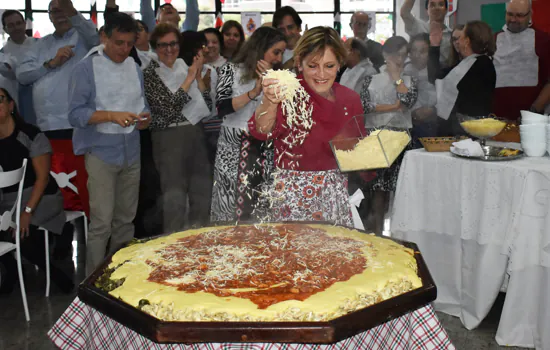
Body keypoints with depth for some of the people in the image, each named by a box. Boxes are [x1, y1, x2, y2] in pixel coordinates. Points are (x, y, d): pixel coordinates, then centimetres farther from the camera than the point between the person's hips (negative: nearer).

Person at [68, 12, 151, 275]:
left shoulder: (135, 68, 11)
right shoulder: (87, 68, -6)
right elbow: (75, 113, -11)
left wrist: (144, 118, -6)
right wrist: (111, 116, -24)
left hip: (131, 153, 5)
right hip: (101, 153, -5)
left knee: (125, 219, 12)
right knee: (102, 223, -6)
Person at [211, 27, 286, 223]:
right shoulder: (231, 70, 1)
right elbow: (221, 108, -14)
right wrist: (253, 93, -19)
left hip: (264, 150, 3)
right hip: (234, 150, -3)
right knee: (232, 206, 1)